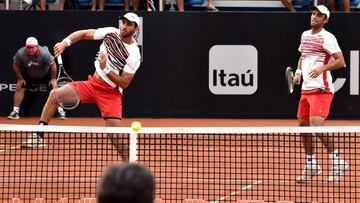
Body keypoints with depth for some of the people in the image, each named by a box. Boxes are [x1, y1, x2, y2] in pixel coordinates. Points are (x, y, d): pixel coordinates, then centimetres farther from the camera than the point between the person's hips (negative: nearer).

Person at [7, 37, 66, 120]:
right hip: (28, 75, 2)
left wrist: (53, 79, -17)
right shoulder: (20, 53, -31)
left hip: (45, 73, -2)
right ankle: (15, 112, 1)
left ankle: (61, 111, -1)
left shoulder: (44, 53, -37)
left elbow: (53, 65, -23)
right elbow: (15, 65, -12)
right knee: (19, 88, -7)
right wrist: (20, 78, -8)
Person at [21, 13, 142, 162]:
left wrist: (105, 69, -27)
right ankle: (38, 136, 1)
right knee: (55, 94, -6)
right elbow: (84, 33, 5)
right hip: (92, 83, 5)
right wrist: (65, 43, -9)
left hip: (110, 93, -5)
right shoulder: (111, 32, -5)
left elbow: (124, 83, -19)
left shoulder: (134, 55, -18)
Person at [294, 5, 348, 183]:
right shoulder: (305, 35, 14)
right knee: (303, 125, 11)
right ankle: (311, 166, 24)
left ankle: (336, 162, -6)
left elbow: (340, 61, -14)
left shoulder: (327, 38, -9)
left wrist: (322, 68, -27)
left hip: (321, 89, -8)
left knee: (316, 126, -19)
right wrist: (298, 71, 13)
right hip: (306, 88, 8)